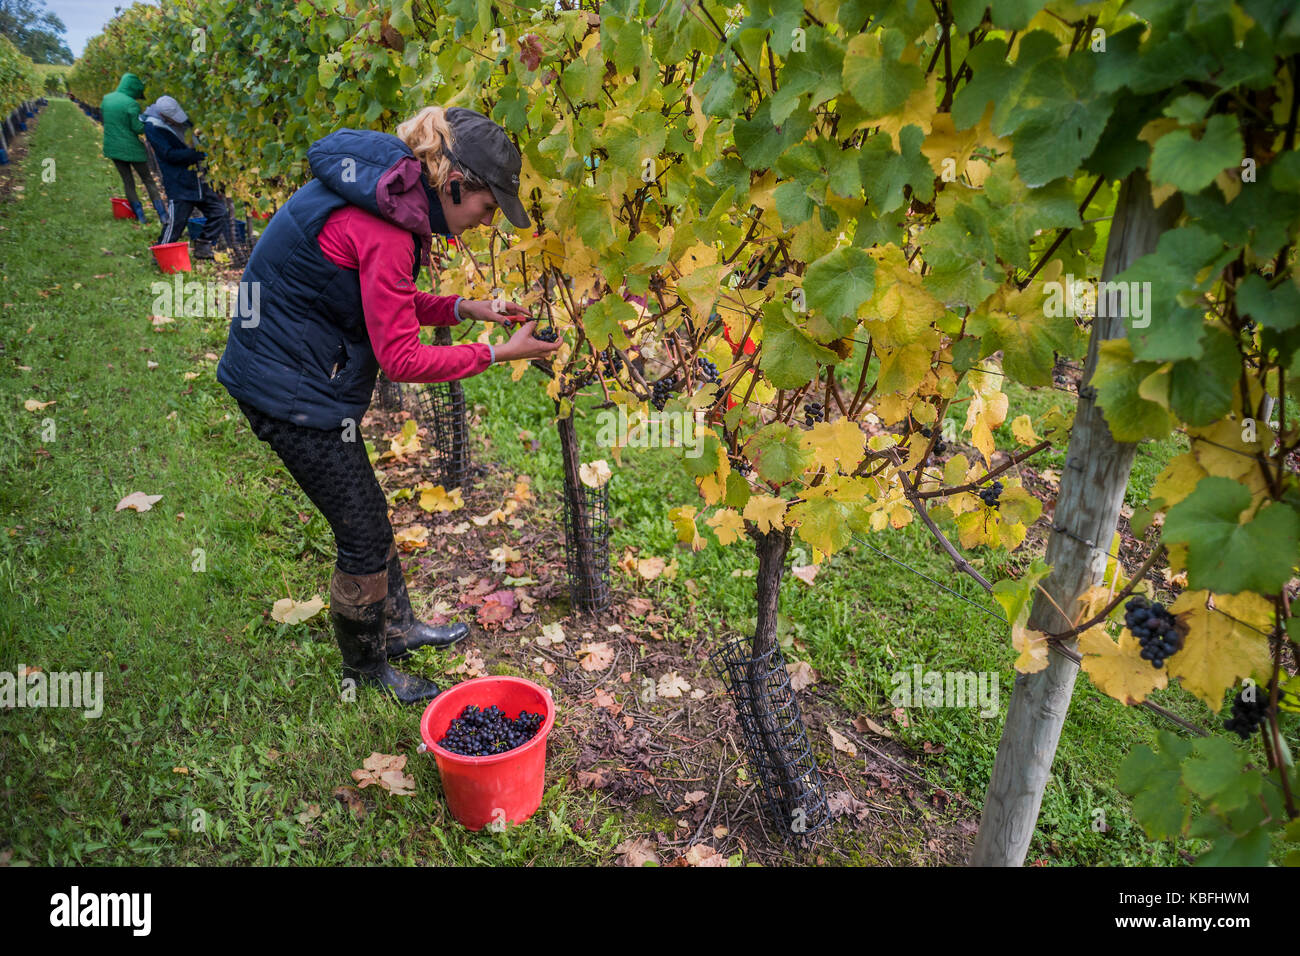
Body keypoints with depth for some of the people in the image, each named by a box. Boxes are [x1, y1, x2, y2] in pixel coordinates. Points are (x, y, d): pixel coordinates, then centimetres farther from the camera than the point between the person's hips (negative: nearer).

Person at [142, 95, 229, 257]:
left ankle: (202, 249, 17)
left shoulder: (183, 120, 8)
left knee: (218, 211, 5)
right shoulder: (153, 128, -11)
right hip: (179, 185, -7)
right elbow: (170, 154, -18)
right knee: (176, 221, -7)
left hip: (199, 180, 7)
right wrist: (199, 154, -23)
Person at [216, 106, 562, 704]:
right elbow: (401, 359, -23)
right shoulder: (385, 228, -26)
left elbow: (387, 306, 12)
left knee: (367, 514, 21)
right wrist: (496, 354, -17)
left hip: (278, 369, 10)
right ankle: (365, 667, 26)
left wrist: (466, 309, 2)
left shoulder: (385, 194, 3)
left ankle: (397, 627, 40)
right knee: (364, 534, 3)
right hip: (293, 391, -10)